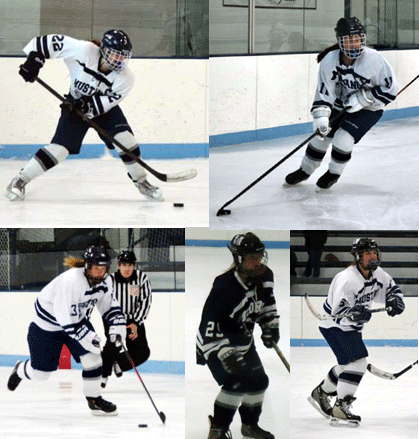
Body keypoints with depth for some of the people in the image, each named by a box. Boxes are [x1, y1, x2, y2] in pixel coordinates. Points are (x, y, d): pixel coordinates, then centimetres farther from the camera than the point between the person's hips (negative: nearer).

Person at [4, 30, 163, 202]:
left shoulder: (125, 78, -23)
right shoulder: (84, 51, -29)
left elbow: (109, 101, -25)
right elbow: (54, 41, -23)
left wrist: (88, 105, -39)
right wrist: (34, 59, -28)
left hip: (105, 108, 2)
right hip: (75, 105, -2)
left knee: (125, 140, -18)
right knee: (60, 147, -15)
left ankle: (141, 182, 3)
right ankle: (20, 181, -4)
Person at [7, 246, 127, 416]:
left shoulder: (104, 281, -11)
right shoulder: (71, 281, -36)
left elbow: (109, 306, 4)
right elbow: (65, 318, -35)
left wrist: (117, 325, -14)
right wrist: (87, 337, -37)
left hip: (77, 319, 6)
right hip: (47, 324, -6)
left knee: (92, 356, -11)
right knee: (41, 372, 4)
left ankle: (94, 399, 5)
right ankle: (20, 370, 39)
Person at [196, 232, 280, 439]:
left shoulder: (264, 277, -10)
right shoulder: (224, 288, -34)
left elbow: (266, 302, 14)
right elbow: (208, 329, -34)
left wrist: (270, 325, 3)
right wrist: (225, 355, -40)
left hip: (243, 340, 8)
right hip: (215, 343, -8)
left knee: (259, 381, 12)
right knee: (235, 383, -22)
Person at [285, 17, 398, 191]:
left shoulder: (374, 59, -28)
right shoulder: (330, 60, -19)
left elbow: (390, 90, -20)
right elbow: (324, 91, -13)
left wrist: (362, 98, -25)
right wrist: (321, 116, -26)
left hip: (368, 109, -4)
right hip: (341, 105, 4)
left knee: (343, 138, -19)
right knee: (321, 135, 5)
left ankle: (334, 173, 10)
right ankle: (304, 171, 32)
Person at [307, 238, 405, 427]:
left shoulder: (377, 274, -4)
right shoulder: (347, 279, -29)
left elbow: (391, 289, 13)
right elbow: (339, 313, -30)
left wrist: (394, 302, -8)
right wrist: (355, 314, -48)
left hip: (352, 326, 9)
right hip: (334, 326, -9)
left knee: (348, 364, 21)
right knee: (358, 361, -21)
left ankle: (320, 394, 43)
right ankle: (340, 409, -20)